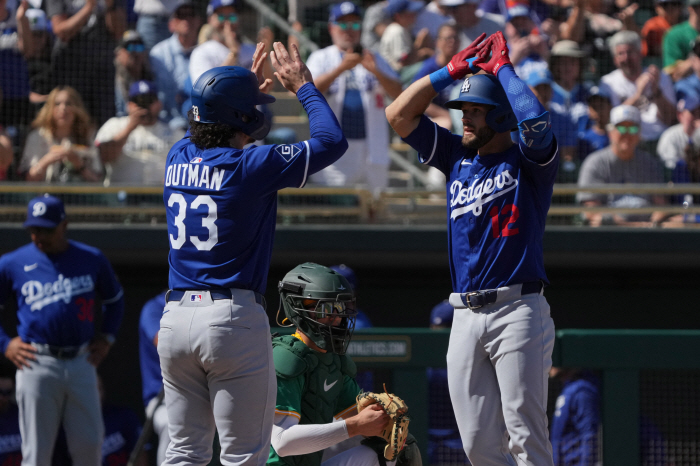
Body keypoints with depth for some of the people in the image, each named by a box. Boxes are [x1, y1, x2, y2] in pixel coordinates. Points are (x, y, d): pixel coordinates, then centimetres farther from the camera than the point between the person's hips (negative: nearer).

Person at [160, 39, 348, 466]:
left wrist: (250, 87, 32)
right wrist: (304, 86, 8)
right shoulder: (252, 166, -11)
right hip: (233, 318, -6)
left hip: (176, 318, 6)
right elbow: (332, 141, -4)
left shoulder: (178, 159, 8)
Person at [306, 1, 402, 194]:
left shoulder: (373, 59, 13)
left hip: (371, 147, 3)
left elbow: (397, 93, 0)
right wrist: (342, 68, -25)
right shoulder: (321, 58, 7)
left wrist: (376, 71, -20)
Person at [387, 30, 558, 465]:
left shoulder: (528, 160, 0)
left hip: (518, 311, -6)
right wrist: (455, 68, 8)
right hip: (466, 315, 6)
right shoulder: (457, 156, 17)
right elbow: (399, 115, 12)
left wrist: (502, 67, -8)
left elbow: (535, 118, -22)